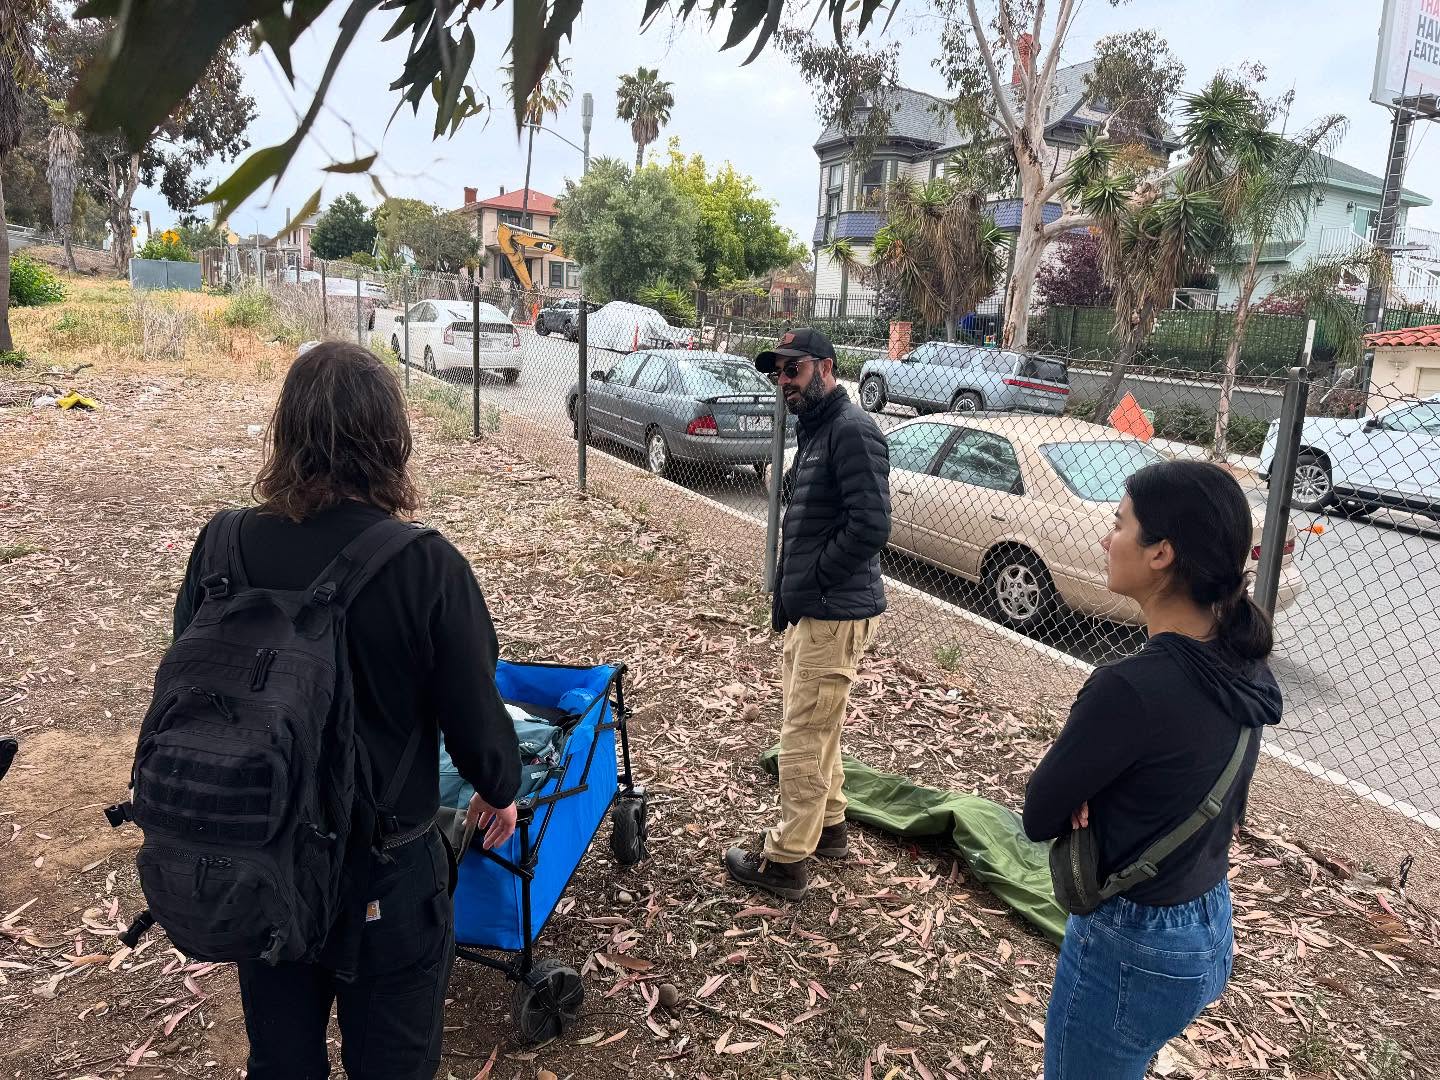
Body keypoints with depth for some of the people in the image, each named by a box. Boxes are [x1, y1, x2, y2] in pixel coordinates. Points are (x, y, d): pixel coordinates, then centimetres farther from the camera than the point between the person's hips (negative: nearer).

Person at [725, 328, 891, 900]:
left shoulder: (852, 429, -16)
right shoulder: (815, 430, 16)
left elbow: (871, 526, -24)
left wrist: (808, 583, -16)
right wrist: (786, 592, 11)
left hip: (834, 612, -10)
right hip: (810, 608, 10)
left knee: (805, 735, -1)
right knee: (816, 723, 21)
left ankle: (786, 860, 11)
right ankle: (829, 826, 38)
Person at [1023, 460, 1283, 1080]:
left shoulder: (1134, 687, -32)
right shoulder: (1243, 667, -5)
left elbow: (1039, 817, -19)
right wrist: (1091, 787, -11)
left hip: (1131, 947, -8)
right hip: (1211, 929, 8)